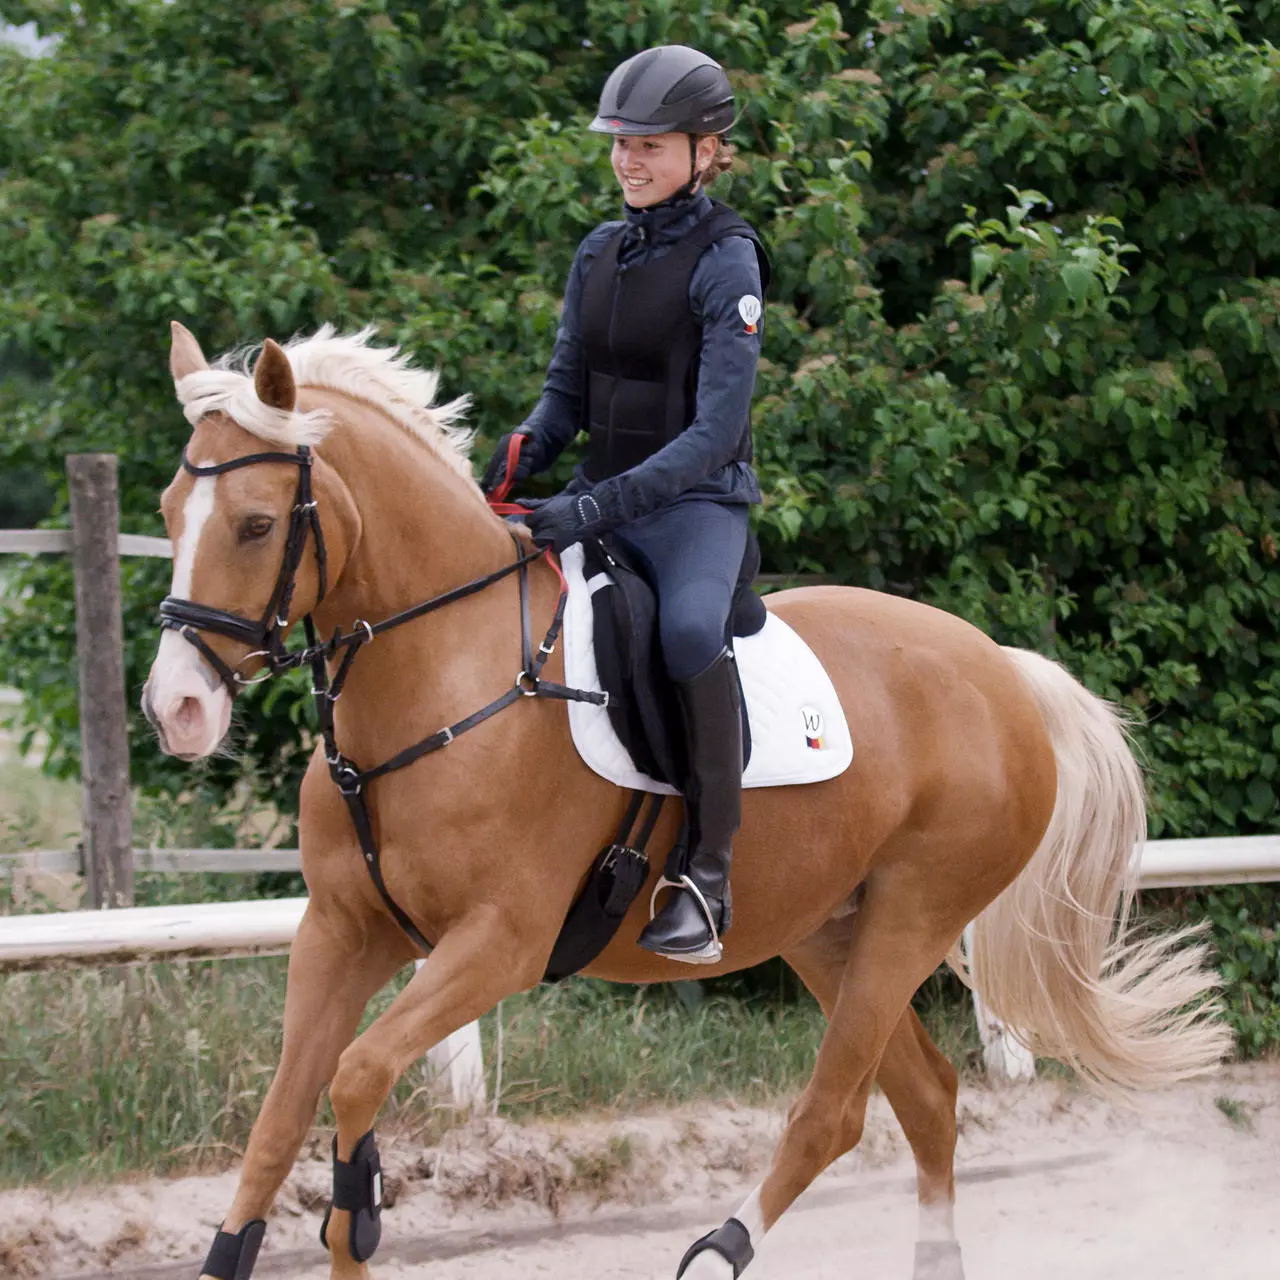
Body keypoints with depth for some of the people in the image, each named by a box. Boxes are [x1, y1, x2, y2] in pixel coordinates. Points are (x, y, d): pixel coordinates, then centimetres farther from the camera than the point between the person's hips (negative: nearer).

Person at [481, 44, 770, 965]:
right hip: (597, 502, 8)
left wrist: (599, 507, -29)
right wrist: (519, 458, -9)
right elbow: (567, 395, 14)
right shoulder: (599, 256, 10)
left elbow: (715, 432, -19)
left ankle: (710, 874, -28)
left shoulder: (725, 262, -11)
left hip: (696, 502, -8)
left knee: (690, 629, -37)